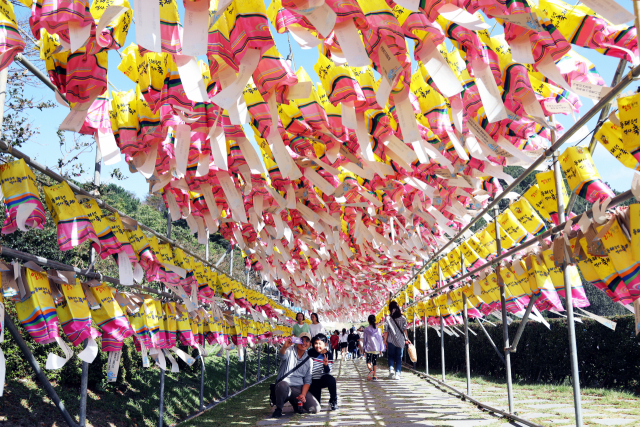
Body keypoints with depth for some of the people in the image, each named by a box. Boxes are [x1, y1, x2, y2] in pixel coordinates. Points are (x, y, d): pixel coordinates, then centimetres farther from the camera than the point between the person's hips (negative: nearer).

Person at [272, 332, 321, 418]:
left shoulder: (309, 360, 12)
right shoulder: (289, 351, -1)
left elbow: (307, 380, 11)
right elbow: (282, 355, -27)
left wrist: (303, 394, -8)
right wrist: (285, 347, -51)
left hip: (299, 388, 4)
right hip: (285, 385, -4)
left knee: (315, 408, -13)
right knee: (282, 385, -40)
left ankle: (295, 402, 17)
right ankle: (278, 409, -10)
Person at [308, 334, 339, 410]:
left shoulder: (328, 355, -8)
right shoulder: (310, 352, -8)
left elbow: (328, 372, -11)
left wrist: (326, 364, -32)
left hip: (323, 379, 0)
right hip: (313, 382, 0)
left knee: (331, 379, -35)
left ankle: (333, 401, -12)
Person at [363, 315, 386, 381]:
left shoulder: (366, 330, -4)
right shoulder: (378, 330, 0)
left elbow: (364, 339, -1)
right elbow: (380, 339, 4)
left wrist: (364, 348, 7)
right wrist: (381, 349, 11)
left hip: (368, 349, -2)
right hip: (376, 349, 2)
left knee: (368, 362, 6)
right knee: (374, 362, 10)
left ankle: (370, 370, -25)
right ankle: (374, 376, 7)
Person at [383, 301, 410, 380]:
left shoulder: (388, 318, -5)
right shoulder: (403, 318, 0)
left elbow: (386, 331, -4)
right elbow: (404, 329, -1)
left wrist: (385, 340, 3)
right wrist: (406, 339, 8)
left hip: (391, 341, -1)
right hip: (400, 341, 1)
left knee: (391, 356, 13)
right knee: (399, 358, 7)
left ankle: (391, 369, -9)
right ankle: (397, 374, 1)